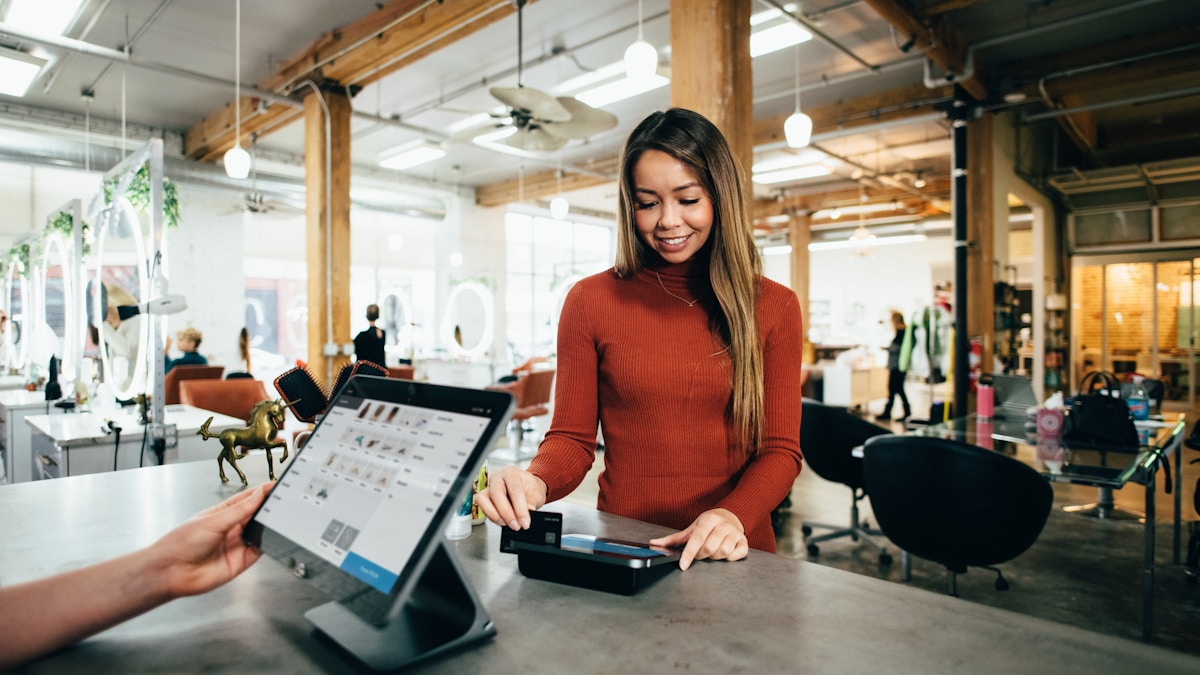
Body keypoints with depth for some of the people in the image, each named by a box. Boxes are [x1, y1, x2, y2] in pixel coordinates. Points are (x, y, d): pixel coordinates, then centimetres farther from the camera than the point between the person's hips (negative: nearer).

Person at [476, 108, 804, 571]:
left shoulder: (774, 307, 5)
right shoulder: (590, 300, 2)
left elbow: (780, 450, 2)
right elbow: (572, 438, 3)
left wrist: (734, 516, -17)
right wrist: (536, 482, -18)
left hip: (732, 556, 2)